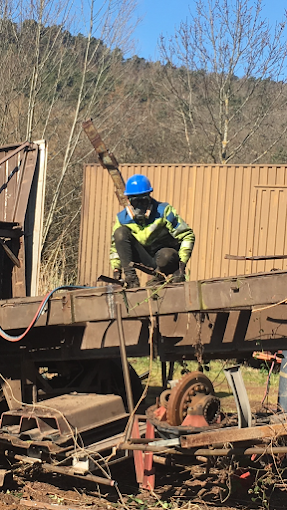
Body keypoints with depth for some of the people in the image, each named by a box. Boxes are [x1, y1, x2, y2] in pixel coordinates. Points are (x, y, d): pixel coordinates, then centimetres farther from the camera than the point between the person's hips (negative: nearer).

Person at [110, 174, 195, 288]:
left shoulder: (164, 211, -14)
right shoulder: (123, 218, -4)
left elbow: (187, 235, -13)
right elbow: (115, 246, 8)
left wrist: (181, 265, -22)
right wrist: (116, 270, -5)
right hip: (145, 259, 3)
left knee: (167, 255, -42)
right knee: (120, 232, -18)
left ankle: (159, 276, -7)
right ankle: (130, 277, -25)